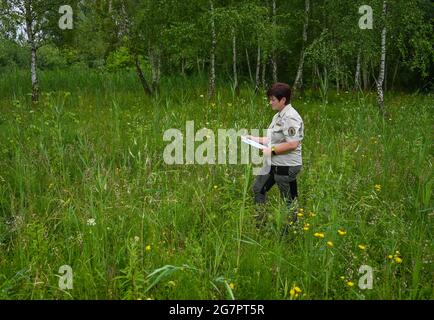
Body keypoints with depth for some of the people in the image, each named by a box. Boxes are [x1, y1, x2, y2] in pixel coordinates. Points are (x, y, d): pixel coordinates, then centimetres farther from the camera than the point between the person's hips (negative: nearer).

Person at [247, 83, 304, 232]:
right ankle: (260, 223, 35)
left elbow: (292, 144, -27)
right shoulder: (278, 116, 10)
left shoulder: (290, 118, -20)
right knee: (258, 188, 21)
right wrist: (257, 139, 10)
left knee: (289, 202, 4)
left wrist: (271, 151, -20)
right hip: (274, 164, 11)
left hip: (287, 167, -11)